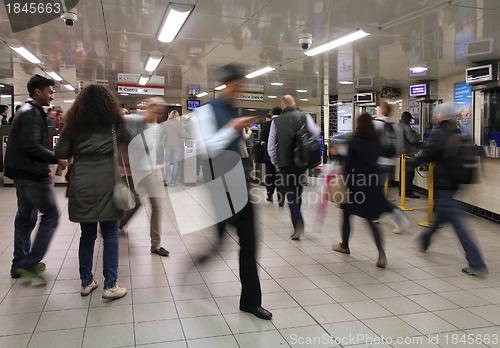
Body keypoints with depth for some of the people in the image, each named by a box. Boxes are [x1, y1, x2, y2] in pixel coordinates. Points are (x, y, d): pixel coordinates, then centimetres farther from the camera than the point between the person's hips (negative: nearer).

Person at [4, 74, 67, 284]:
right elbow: (32, 146, -23)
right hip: (32, 175, -11)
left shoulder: (28, 111, 19)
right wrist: (56, 159, -12)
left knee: (26, 218, 15)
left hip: (23, 175, 11)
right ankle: (30, 263, -4)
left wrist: (44, 171, 19)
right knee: (50, 215, -7)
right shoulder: (31, 113, -13)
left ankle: (20, 265, 24)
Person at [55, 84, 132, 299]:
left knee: (87, 234, 13)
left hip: (82, 183, 3)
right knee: (110, 234, 3)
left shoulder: (74, 123, 8)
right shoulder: (113, 121, 4)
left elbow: (61, 152, 4)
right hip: (106, 181, -2)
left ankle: (86, 283, 22)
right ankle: (110, 286, 4)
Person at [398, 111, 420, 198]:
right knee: (409, 172, -5)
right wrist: (416, 134, -1)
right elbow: (413, 139, -22)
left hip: (402, 152, 10)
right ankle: (408, 192, -3)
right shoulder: (406, 127, -17)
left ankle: (401, 191, 19)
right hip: (409, 153, -10)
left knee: (403, 172, 14)